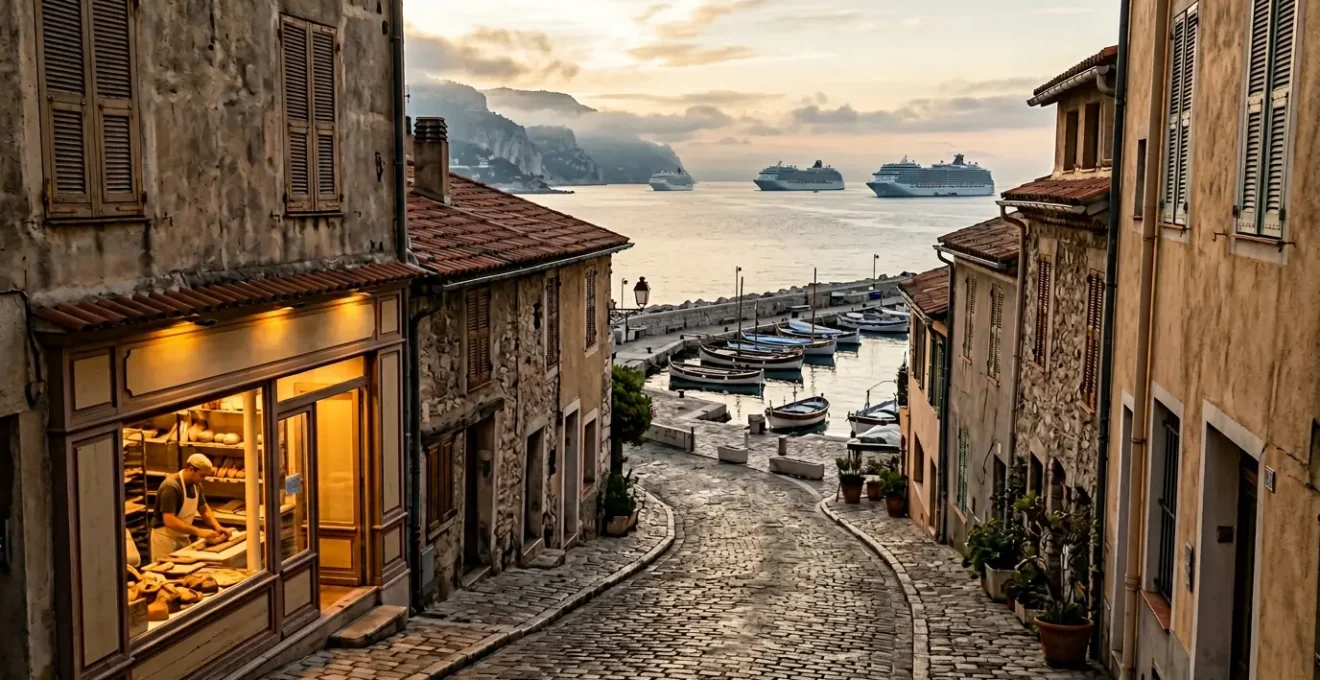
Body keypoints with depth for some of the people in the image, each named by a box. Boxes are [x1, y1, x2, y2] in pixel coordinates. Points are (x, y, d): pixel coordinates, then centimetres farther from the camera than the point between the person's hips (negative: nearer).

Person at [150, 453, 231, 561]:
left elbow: (204, 509, 15)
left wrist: (217, 526, -3)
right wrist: (198, 531, -33)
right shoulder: (171, 486, -24)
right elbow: (169, 521, -31)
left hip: (183, 537, 8)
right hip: (166, 538, -8)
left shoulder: (195, 485, 2)